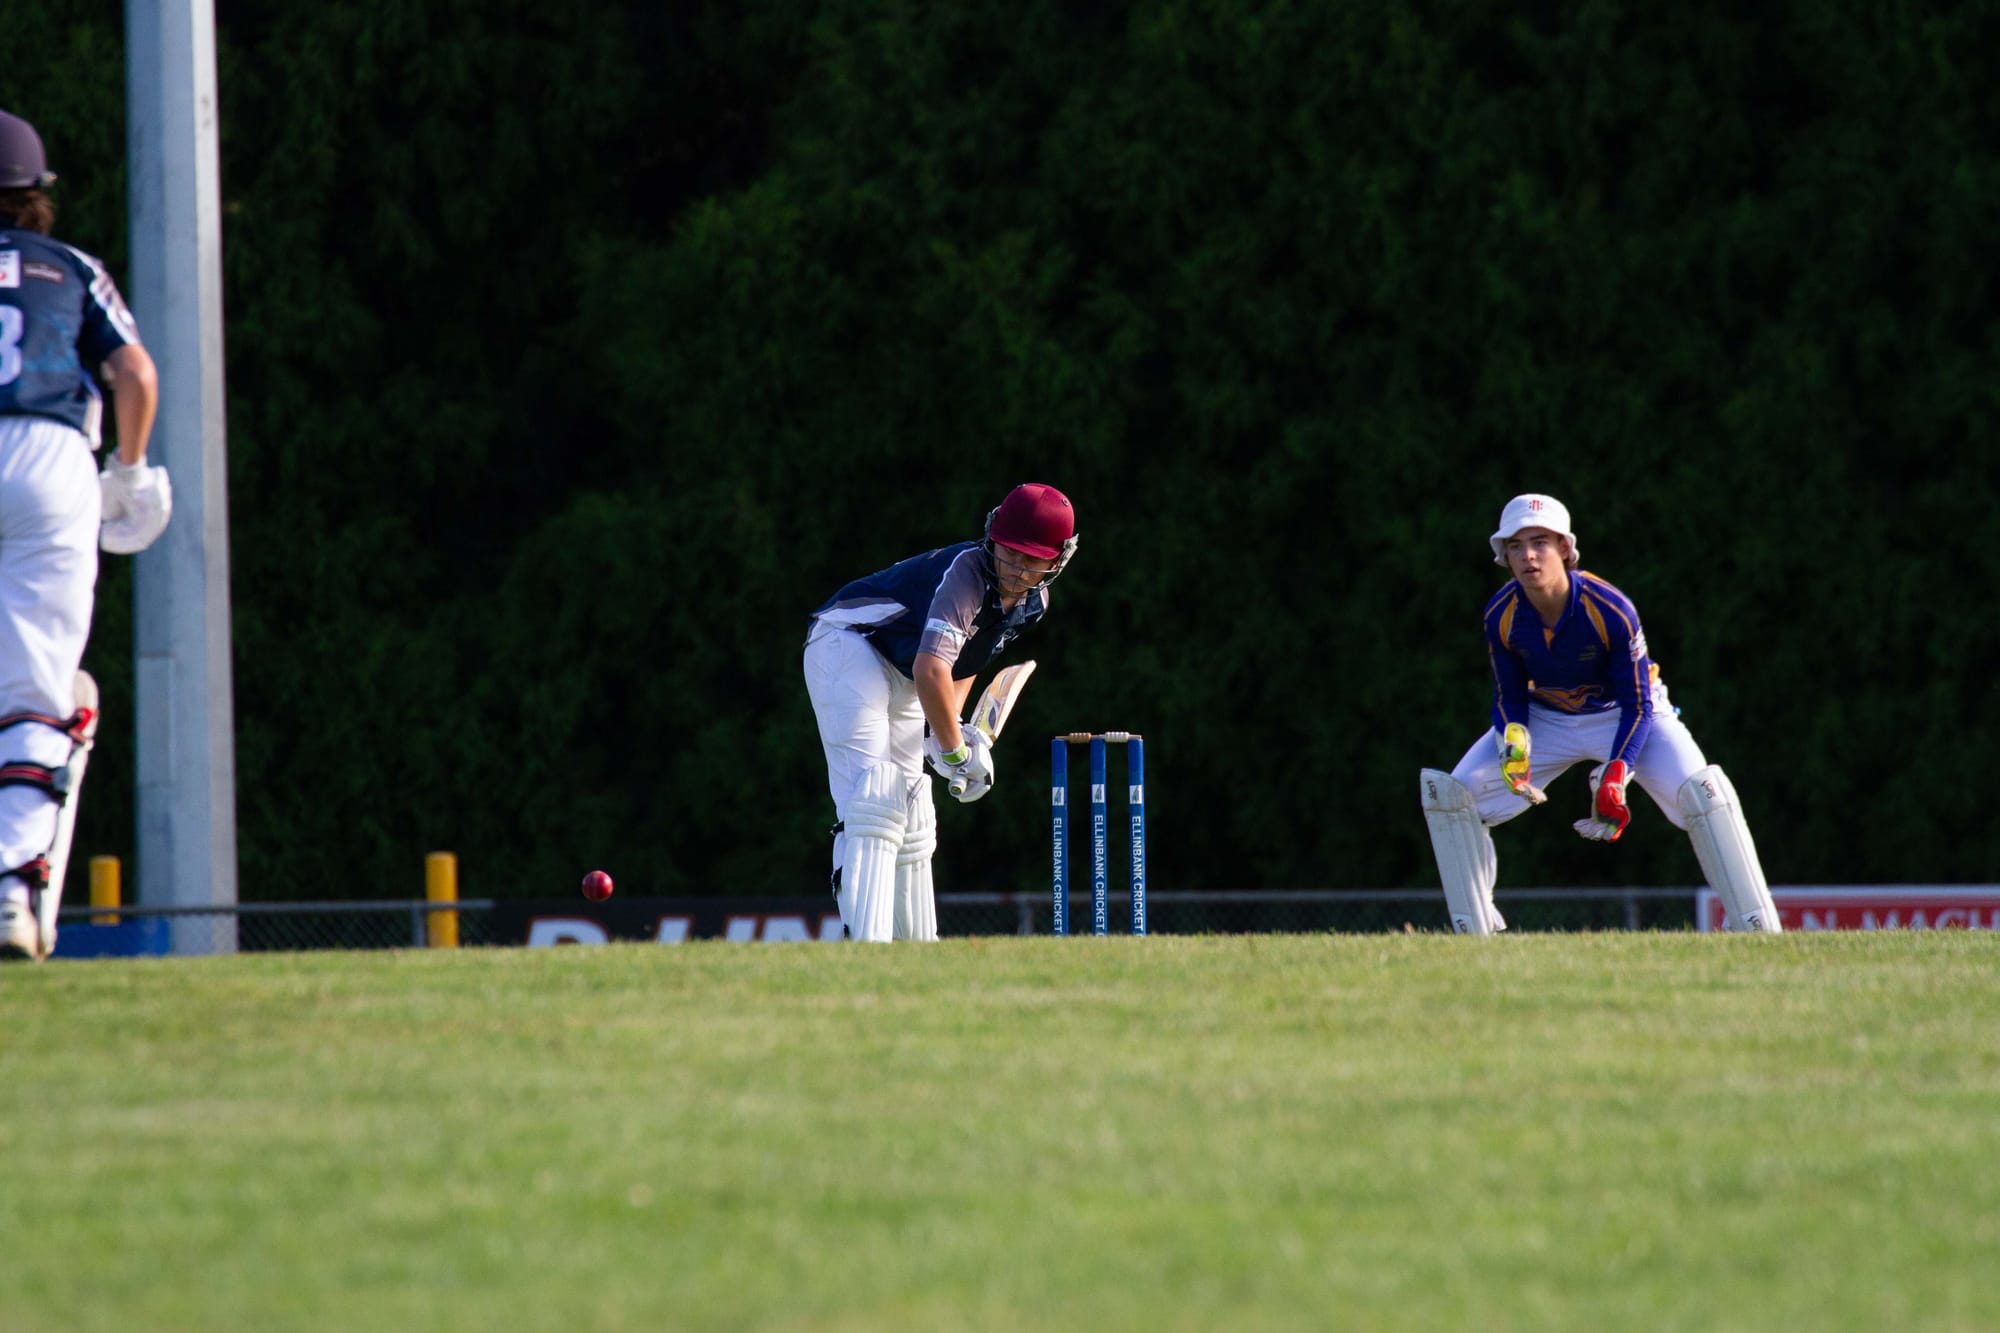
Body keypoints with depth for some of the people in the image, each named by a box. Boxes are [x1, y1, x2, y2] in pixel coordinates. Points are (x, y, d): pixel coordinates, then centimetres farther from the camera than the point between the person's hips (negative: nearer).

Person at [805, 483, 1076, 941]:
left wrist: (951, 727, 2)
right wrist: (955, 750, -27)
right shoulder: (967, 573, -28)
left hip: (903, 682, 10)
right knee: (875, 800, -23)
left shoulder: (1032, 602, 1)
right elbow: (930, 670, -37)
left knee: (912, 822, 13)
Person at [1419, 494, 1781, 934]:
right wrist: (1513, 744, -27)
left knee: (1702, 790, -29)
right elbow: (1510, 698, -4)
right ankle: (1475, 937, -2)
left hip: (1626, 716, -3)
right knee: (1447, 794, -13)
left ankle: (1760, 934, -22)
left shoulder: (1611, 610, -28)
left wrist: (1615, 776, -34)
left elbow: (1638, 705, -20)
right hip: (1545, 720, 3)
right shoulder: (1501, 616, -18)